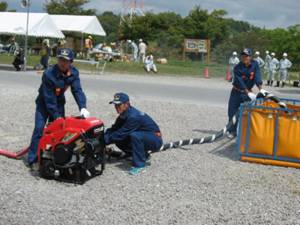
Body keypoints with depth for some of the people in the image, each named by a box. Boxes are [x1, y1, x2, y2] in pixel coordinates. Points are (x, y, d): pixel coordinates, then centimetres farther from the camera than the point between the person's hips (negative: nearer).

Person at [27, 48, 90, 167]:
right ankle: (32, 159, -12)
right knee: (39, 128, -14)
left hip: (59, 102, 5)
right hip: (44, 102, -5)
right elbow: (49, 98, -28)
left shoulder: (74, 73, -16)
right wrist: (56, 116, -26)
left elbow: (77, 90, -20)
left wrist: (82, 107, -36)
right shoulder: (49, 74, -31)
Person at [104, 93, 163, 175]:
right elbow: (114, 129, 1)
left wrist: (105, 140, -21)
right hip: (144, 136, 9)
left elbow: (121, 133, -27)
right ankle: (143, 155, 15)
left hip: (155, 140, -9)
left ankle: (139, 164, -21)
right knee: (118, 139, -2)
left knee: (135, 136, -36)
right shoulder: (123, 116, 1)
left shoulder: (133, 116, -28)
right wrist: (102, 136, -16)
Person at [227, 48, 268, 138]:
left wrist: (260, 89, -33)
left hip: (248, 91, 2)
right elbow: (240, 82, -26)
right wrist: (249, 93, -34)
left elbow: (257, 77, -19)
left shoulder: (255, 64, -10)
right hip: (237, 91, -1)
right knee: (233, 111, -3)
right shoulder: (238, 68, -19)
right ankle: (232, 131, 9)